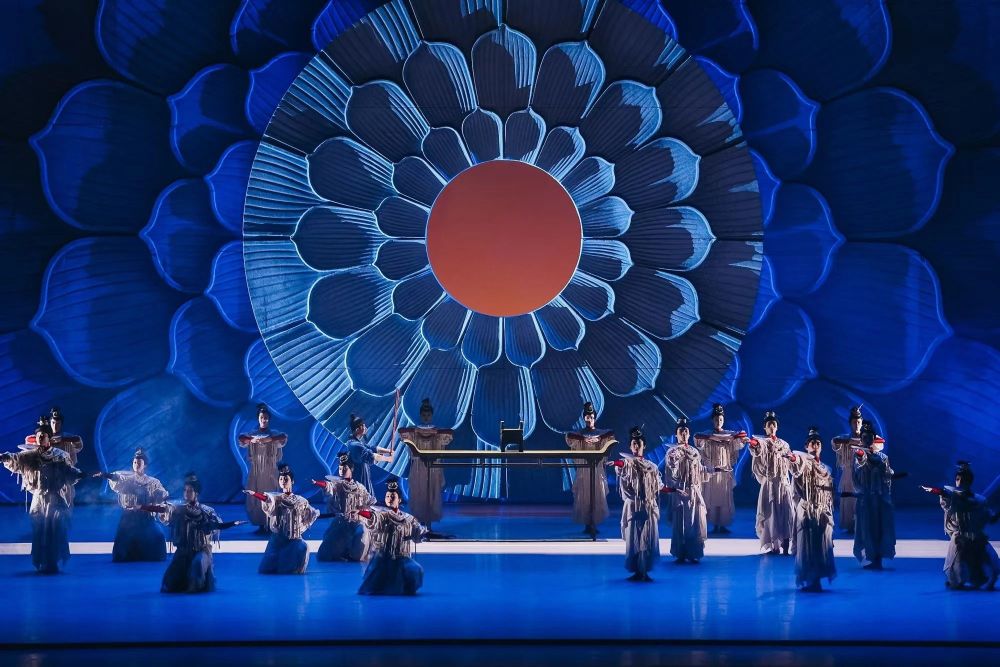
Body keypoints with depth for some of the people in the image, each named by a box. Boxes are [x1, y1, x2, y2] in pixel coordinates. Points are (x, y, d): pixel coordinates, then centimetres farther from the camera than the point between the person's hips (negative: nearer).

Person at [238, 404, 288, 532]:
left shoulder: (275, 434, 7)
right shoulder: (252, 434, 10)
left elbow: (284, 438, -14)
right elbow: (241, 438, -10)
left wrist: (269, 439, -30)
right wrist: (252, 440, -30)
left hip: (271, 471, -1)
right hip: (256, 471, 1)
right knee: (255, 497, -3)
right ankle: (261, 525, 5)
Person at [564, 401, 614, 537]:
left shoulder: (602, 433, 9)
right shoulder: (578, 433, 8)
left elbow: (611, 435, -12)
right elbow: (568, 436, -14)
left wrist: (598, 438, -24)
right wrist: (584, 438, -24)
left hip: (598, 469, 0)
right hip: (583, 470, 0)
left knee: (597, 497, -4)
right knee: (583, 498, -3)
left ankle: (594, 524, 2)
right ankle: (587, 525, 4)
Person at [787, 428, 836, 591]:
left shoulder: (827, 469, 17)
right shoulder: (804, 464, -1)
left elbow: (830, 495, 19)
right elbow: (797, 461, -28)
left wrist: (830, 516, 13)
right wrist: (793, 458, -53)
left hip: (823, 514, 5)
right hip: (805, 512, -5)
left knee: (821, 547, 2)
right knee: (805, 546, -6)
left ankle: (816, 581, 9)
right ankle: (806, 581, 0)